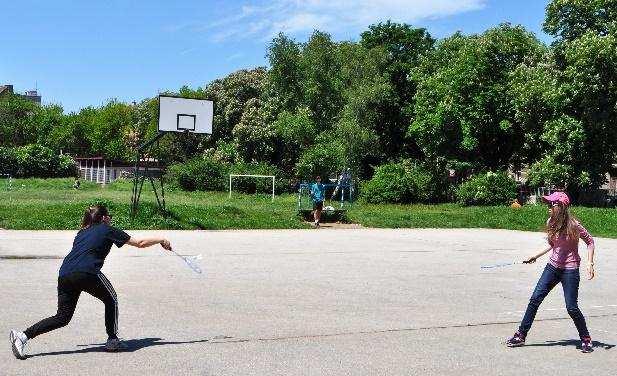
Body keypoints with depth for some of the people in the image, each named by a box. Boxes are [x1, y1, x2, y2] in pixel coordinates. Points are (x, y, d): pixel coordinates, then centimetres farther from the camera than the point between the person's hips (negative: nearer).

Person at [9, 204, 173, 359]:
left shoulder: (81, 233, 30)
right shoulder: (108, 230, 14)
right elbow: (140, 243, 17)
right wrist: (160, 240, 30)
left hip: (64, 274, 6)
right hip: (87, 273, -6)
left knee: (62, 317, 11)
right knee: (111, 300, 18)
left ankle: (23, 335, -1)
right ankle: (112, 340, 19)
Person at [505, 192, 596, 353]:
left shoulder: (573, 225, -16)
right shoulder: (551, 223, 1)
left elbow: (590, 242, -5)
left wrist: (590, 263, -14)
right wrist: (536, 256, 18)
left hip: (570, 270, -6)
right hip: (553, 267, 6)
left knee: (572, 308, -4)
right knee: (535, 299, 0)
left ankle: (586, 339, 18)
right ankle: (521, 335, 7)